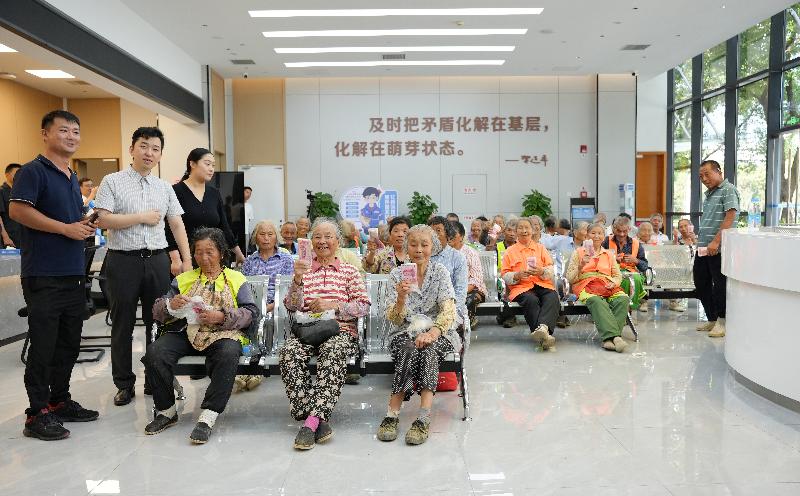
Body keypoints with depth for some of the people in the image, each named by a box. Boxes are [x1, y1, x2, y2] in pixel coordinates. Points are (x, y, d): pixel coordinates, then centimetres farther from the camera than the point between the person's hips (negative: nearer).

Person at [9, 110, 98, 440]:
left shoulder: (73, 178, 19)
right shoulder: (34, 171, -7)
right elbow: (17, 210, -19)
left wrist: (85, 226, 8)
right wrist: (66, 228, -17)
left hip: (74, 274, 8)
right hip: (43, 276, -8)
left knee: (69, 344, 14)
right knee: (43, 346, -2)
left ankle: (60, 401, 26)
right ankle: (38, 414, 7)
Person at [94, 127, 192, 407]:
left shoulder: (165, 188, 12)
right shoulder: (112, 182, 1)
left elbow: (177, 226, 11)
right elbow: (103, 220, -10)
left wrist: (187, 260, 5)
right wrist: (142, 217, -9)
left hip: (157, 260, 3)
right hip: (123, 260, -3)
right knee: (122, 325, 5)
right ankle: (124, 384, 17)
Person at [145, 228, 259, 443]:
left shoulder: (236, 279, 14)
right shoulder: (183, 279, 24)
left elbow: (252, 312, 1)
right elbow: (157, 311, 18)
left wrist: (221, 317, -16)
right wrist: (170, 305, -7)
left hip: (223, 333, -3)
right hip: (186, 331, 3)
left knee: (229, 353, -37)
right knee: (154, 352, -26)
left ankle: (208, 416, -29)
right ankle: (166, 411, -6)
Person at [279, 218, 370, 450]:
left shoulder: (349, 271, 16)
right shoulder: (304, 269, 21)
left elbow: (363, 307, 5)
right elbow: (292, 307, 8)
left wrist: (332, 305, -9)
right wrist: (297, 279, -9)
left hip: (340, 330, -2)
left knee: (333, 351, -38)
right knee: (289, 352, -32)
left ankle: (312, 419, -40)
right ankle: (318, 419, -32)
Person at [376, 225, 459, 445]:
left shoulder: (440, 272, 3)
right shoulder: (396, 275, 4)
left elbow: (448, 310, -10)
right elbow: (395, 320, -2)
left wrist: (433, 332, -29)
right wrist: (401, 298, -23)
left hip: (437, 332, 0)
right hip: (405, 334, 0)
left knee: (426, 346, -33)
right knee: (415, 344, -33)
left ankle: (393, 413, -35)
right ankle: (424, 417, -35)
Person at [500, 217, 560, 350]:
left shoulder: (541, 248, 24)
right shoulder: (510, 252, 18)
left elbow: (551, 270, 14)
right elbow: (505, 276, 10)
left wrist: (542, 271, -9)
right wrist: (517, 275, -11)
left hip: (542, 284, 2)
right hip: (521, 287, -1)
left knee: (552, 297, -34)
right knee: (531, 300, -36)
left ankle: (543, 327, -57)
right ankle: (544, 335, -48)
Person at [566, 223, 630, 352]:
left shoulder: (609, 254, 28)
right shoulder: (579, 252, 17)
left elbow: (618, 275, 24)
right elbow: (570, 278, 10)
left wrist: (614, 283, 0)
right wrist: (581, 266, -8)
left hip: (607, 286, 3)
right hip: (586, 286, -3)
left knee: (623, 299, -32)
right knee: (597, 301, -39)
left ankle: (609, 338, -42)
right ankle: (614, 336, -52)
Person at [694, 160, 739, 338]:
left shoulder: (728, 190, -7)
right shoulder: (708, 193, 19)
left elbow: (730, 217, -16)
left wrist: (716, 241, -22)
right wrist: (699, 238, 15)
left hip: (718, 248, -9)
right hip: (703, 248, 9)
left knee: (719, 286, -1)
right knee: (701, 284, 13)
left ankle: (722, 323, 10)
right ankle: (712, 320, 25)